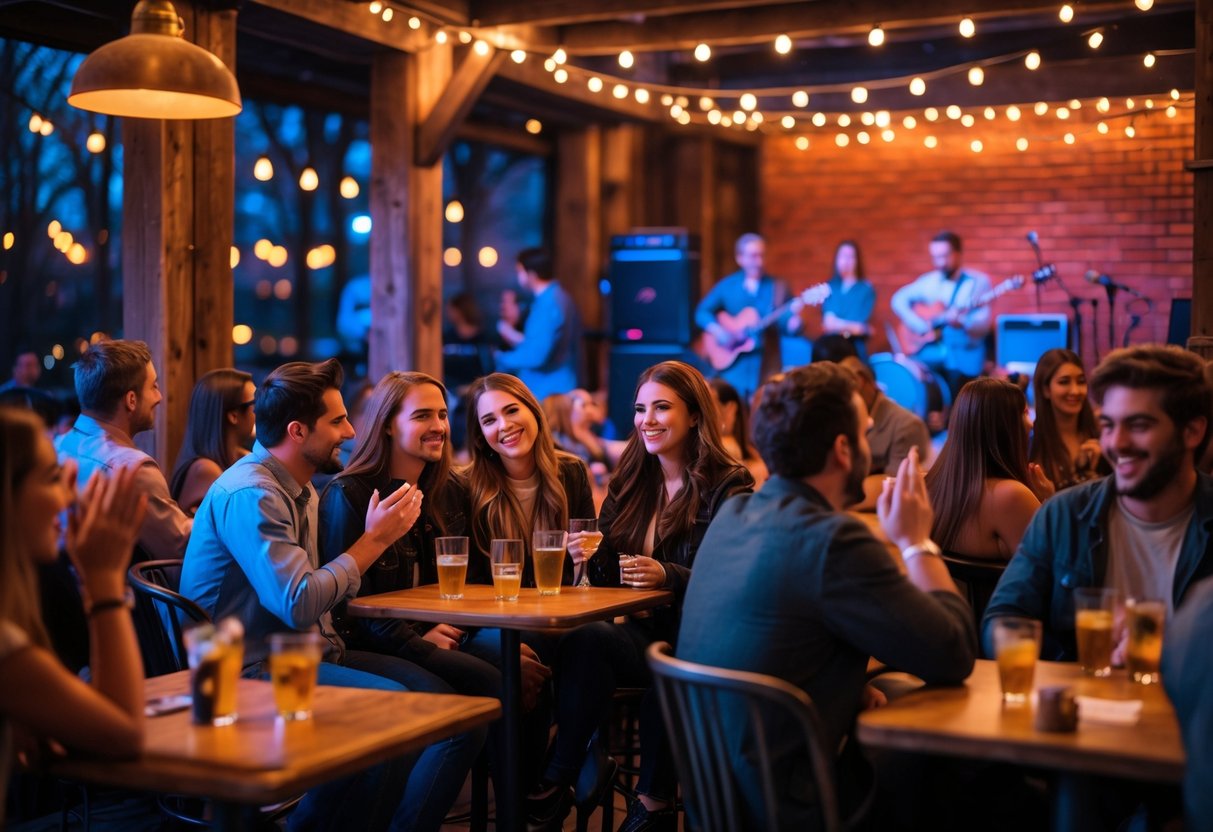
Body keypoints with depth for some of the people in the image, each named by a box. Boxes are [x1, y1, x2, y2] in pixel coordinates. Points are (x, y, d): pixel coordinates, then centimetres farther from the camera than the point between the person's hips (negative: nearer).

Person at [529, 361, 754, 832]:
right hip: (642, 631, 4)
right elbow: (607, 576, 12)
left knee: (584, 640, -31)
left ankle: (559, 783, -13)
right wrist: (592, 557, -11)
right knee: (584, 641, -30)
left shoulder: (728, 488, -3)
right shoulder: (630, 483, 13)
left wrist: (668, 576, -25)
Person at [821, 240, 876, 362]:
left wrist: (837, 324, -5)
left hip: (855, 348, -2)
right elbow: (827, 322, 1)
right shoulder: (829, 287, 9)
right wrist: (850, 327, -9)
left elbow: (862, 326, -5)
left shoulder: (866, 289, 1)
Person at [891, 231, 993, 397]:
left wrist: (961, 322, -31)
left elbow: (983, 325, -10)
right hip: (932, 349, 4)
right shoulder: (928, 280, 9)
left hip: (964, 353, -4)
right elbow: (899, 299, 11)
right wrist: (918, 323, -5)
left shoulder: (978, 282, -4)